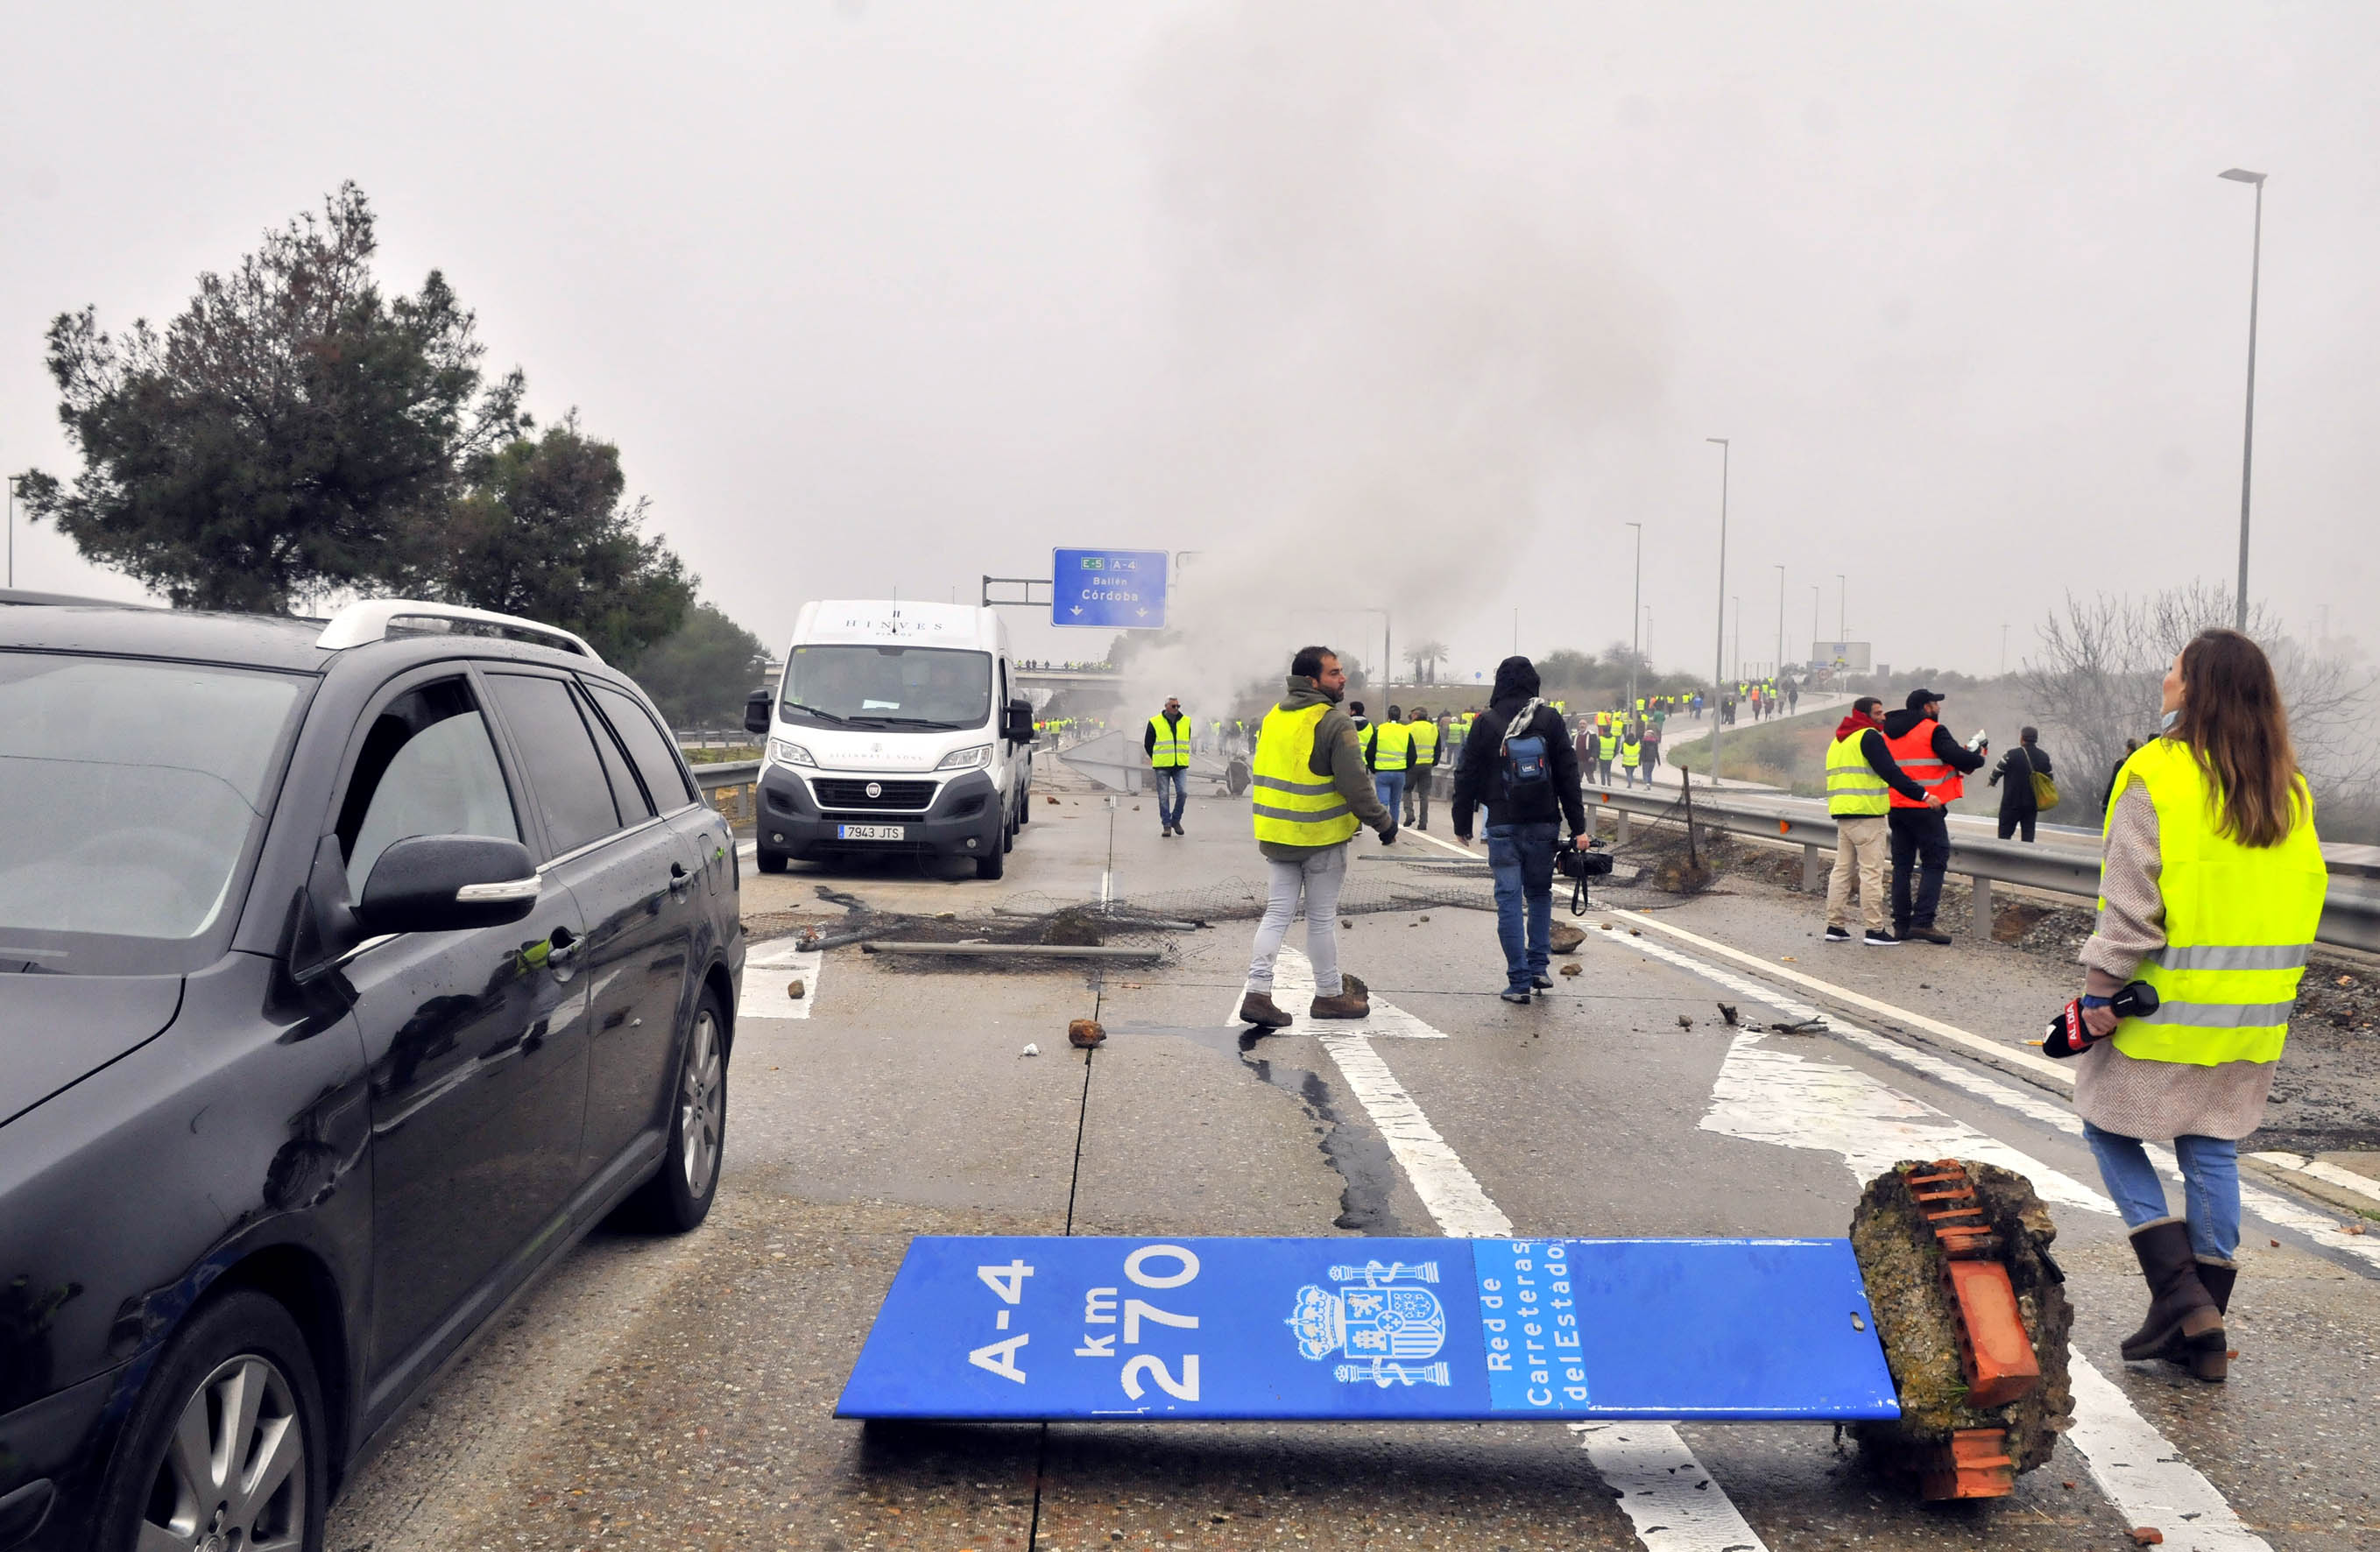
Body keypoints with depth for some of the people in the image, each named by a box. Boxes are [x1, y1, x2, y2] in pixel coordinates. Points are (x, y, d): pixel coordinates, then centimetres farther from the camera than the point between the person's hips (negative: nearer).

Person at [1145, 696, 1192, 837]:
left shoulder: (1186, 722, 9)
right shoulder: (1155, 723, -1)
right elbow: (1147, 744, 8)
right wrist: (1156, 759, 9)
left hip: (1181, 766, 2)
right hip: (1162, 767, -2)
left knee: (1183, 792, -8)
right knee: (1164, 796, 0)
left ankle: (1176, 820, 11)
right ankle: (1166, 824, 8)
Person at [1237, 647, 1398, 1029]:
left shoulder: (1272, 718, 8)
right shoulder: (1334, 723, -16)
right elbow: (1355, 785, -19)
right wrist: (1383, 822, -7)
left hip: (1276, 836, 6)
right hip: (1322, 838, -6)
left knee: (1277, 913, 10)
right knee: (1322, 918, 6)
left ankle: (1258, 993, 1)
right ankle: (1329, 995, 19)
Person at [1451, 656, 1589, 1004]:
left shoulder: (1485, 725, -3)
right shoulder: (1549, 719, 0)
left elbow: (1466, 777, 1)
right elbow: (1568, 775, 1)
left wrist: (1462, 824, 12)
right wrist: (1578, 826, 4)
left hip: (1503, 827, -2)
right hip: (1543, 825, 2)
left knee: (1509, 900, 1)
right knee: (1540, 893, 18)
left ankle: (1519, 981, -1)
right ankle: (1538, 968, 15)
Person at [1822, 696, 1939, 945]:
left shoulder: (1838, 741, 20)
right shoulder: (1869, 736, -9)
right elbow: (1891, 773, -18)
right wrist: (1923, 795, -17)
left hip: (1842, 814, 9)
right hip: (1867, 815, -9)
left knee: (1842, 869, 12)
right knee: (1872, 872, -6)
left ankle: (1835, 925, 14)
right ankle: (1875, 930, -7)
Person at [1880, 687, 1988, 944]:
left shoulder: (1889, 734, 14)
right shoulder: (1933, 731, -8)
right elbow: (1960, 759, -16)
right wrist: (1978, 755, 5)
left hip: (1896, 807, 7)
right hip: (1926, 808, -7)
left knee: (1902, 864, 10)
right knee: (1934, 863, -2)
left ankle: (1901, 924, 9)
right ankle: (1922, 921, -10)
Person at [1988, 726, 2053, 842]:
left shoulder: (2012, 755, -15)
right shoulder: (2044, 757, 3)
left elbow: (1998, 771, -5)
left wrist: (1992, 782, 18)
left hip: (2012, 802, -4)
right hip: (2032, 803, 4)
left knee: (2005, 833, 4)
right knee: (2028, 834, 10)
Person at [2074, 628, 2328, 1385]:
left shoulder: (2157, 775, -14)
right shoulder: (2288, 790, 5)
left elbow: (2132, 900, -17)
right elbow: (2307, 892, 8)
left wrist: (2100, 991, -12)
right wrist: (2274, 987, 15)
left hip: (2164, 1005, -6)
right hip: (2250, 1012, 6)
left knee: (2111, 1131, 11)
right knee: (2212, 1152, 12)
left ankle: (2180, 1293, 2)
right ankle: (2203, 1330, 17)